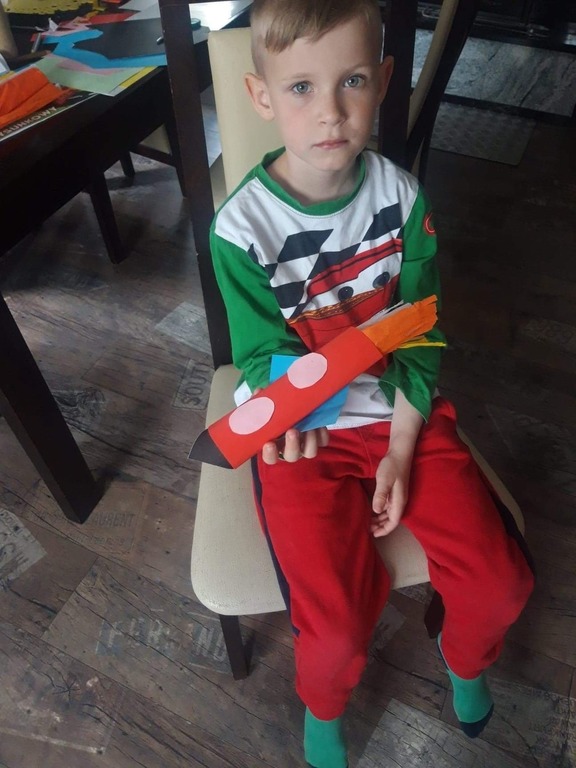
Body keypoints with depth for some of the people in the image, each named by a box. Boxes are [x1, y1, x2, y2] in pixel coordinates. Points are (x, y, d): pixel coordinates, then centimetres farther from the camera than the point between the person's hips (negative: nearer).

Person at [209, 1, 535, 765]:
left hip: (403, 413, 3)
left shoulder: (402, 195, -7)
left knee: (501, 584, -3)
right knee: (339, 627, -12)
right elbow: (264, 356, -9)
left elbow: (421, 338, -3)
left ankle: (464, 657, 37)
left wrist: (402, 452, -8)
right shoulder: (242, 227, -16)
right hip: (303, 432, -2)